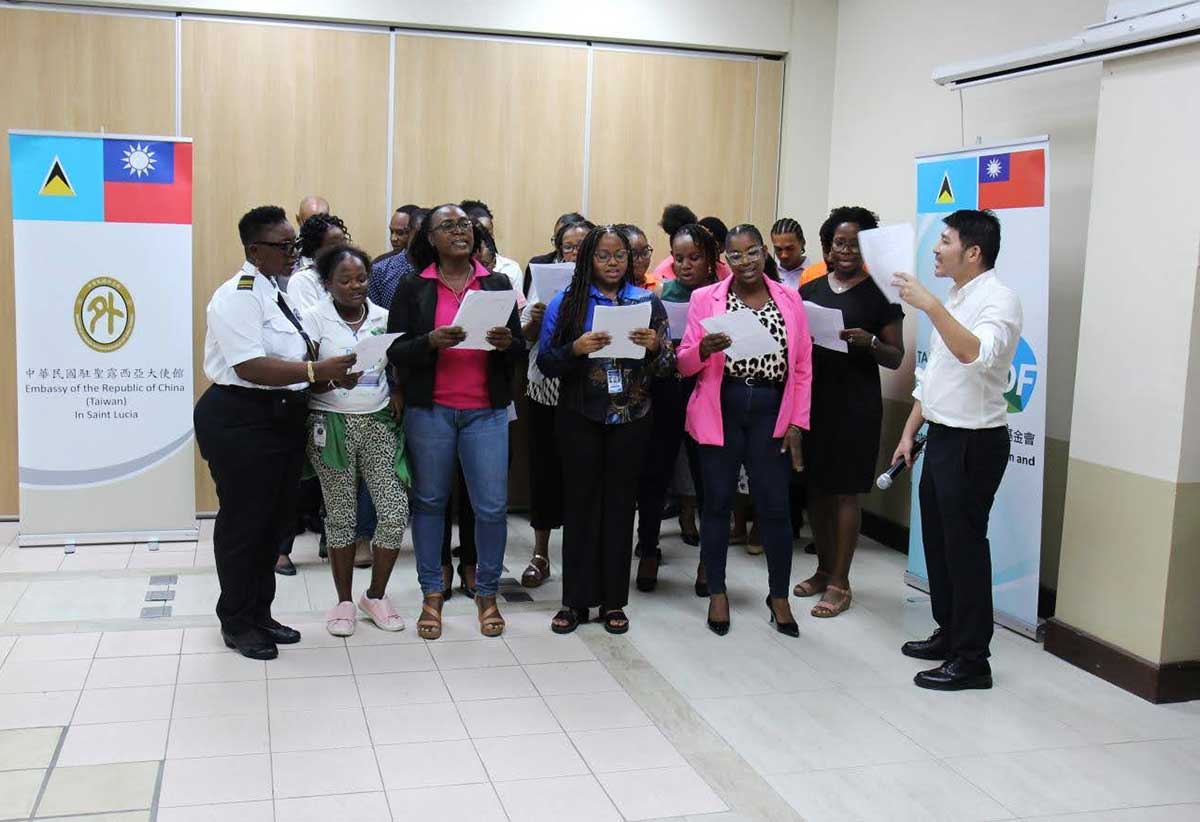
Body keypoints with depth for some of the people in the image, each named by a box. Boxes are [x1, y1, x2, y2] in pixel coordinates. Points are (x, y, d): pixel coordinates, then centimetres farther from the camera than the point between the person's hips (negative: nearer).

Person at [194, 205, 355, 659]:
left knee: (276, 520, 17)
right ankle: (237, 623, 19)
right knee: (244, 523, 3)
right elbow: (251, 367, -26)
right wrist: (317, 371, -31)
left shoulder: (283, 292, 13)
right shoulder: (238, 296, -16)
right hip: (241, 421, -9)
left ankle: (259, 614, 31)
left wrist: (329, 372, 3)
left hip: (282, 417, 9)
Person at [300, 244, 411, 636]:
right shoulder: (315, 318, -4)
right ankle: (344, 601, 21)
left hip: (378, 424, 3)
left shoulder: (384, 317, 6)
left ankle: (376, 596, 18)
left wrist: (398, 396, -1)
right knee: (341, 516, 4)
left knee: (396, 512, -3)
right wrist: (334, 380, -26)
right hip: (332, 426, -3)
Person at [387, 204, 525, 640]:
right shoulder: (412, 287, 2)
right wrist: (431, 342, -20)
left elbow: (519, 349, 9)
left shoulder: (497, 284, 8)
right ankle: (432, 595, 21)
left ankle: (487, 593, 17)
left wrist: (507, 342, -13)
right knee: (429, 502, 8)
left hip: (486, 412, 1)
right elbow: (396, 351, -2)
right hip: (429, 411, -1)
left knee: (492, 506, -1)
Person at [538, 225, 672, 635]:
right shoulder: (566, 302, 1)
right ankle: (575, 600, 13)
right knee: (580, 503, 3)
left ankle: (613, 600, 16)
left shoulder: (648, 301, 5)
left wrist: (655, 346, -15)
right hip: (579, 418, -1)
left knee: (620, 504, 6)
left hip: (631, 418, 1)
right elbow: (545, 362, -2)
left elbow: (665, 367, 6)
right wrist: (576, 349, -21)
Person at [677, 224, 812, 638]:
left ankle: (779, 596, 21)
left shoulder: (789, 299, 6)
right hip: (721, 410, -1)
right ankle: (717, 592, 22)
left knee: (775, 506, 4)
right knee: (717, 502, 7)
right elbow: (685, 364, 0)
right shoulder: (706, 298, 1)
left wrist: (797, 422, 1)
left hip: (771, 412, 1)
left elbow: (803, 367, 6)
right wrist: (702, 350, -22)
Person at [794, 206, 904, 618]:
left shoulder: (879, 294, -1)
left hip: (855, 404, -4)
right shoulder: (810, 290, 12)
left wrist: (868, 342, -21)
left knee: (845, 491, 1)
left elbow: (895, 357, -1)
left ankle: (839, 582, 10)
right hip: (812, 398, 5)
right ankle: (823, 569, 26)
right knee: (816, 487, 11)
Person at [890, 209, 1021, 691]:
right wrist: (909, 433, 17)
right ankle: (949, 633, 30)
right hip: (941, 435, 9)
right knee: (937, 539, 16)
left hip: (975, 442, -9)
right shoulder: (953, 300, 14)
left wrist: (929, 305, -40)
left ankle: (972, 660, 6)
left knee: (964, 546, -4)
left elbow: (977, 354, -35)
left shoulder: (998, 300, -14)